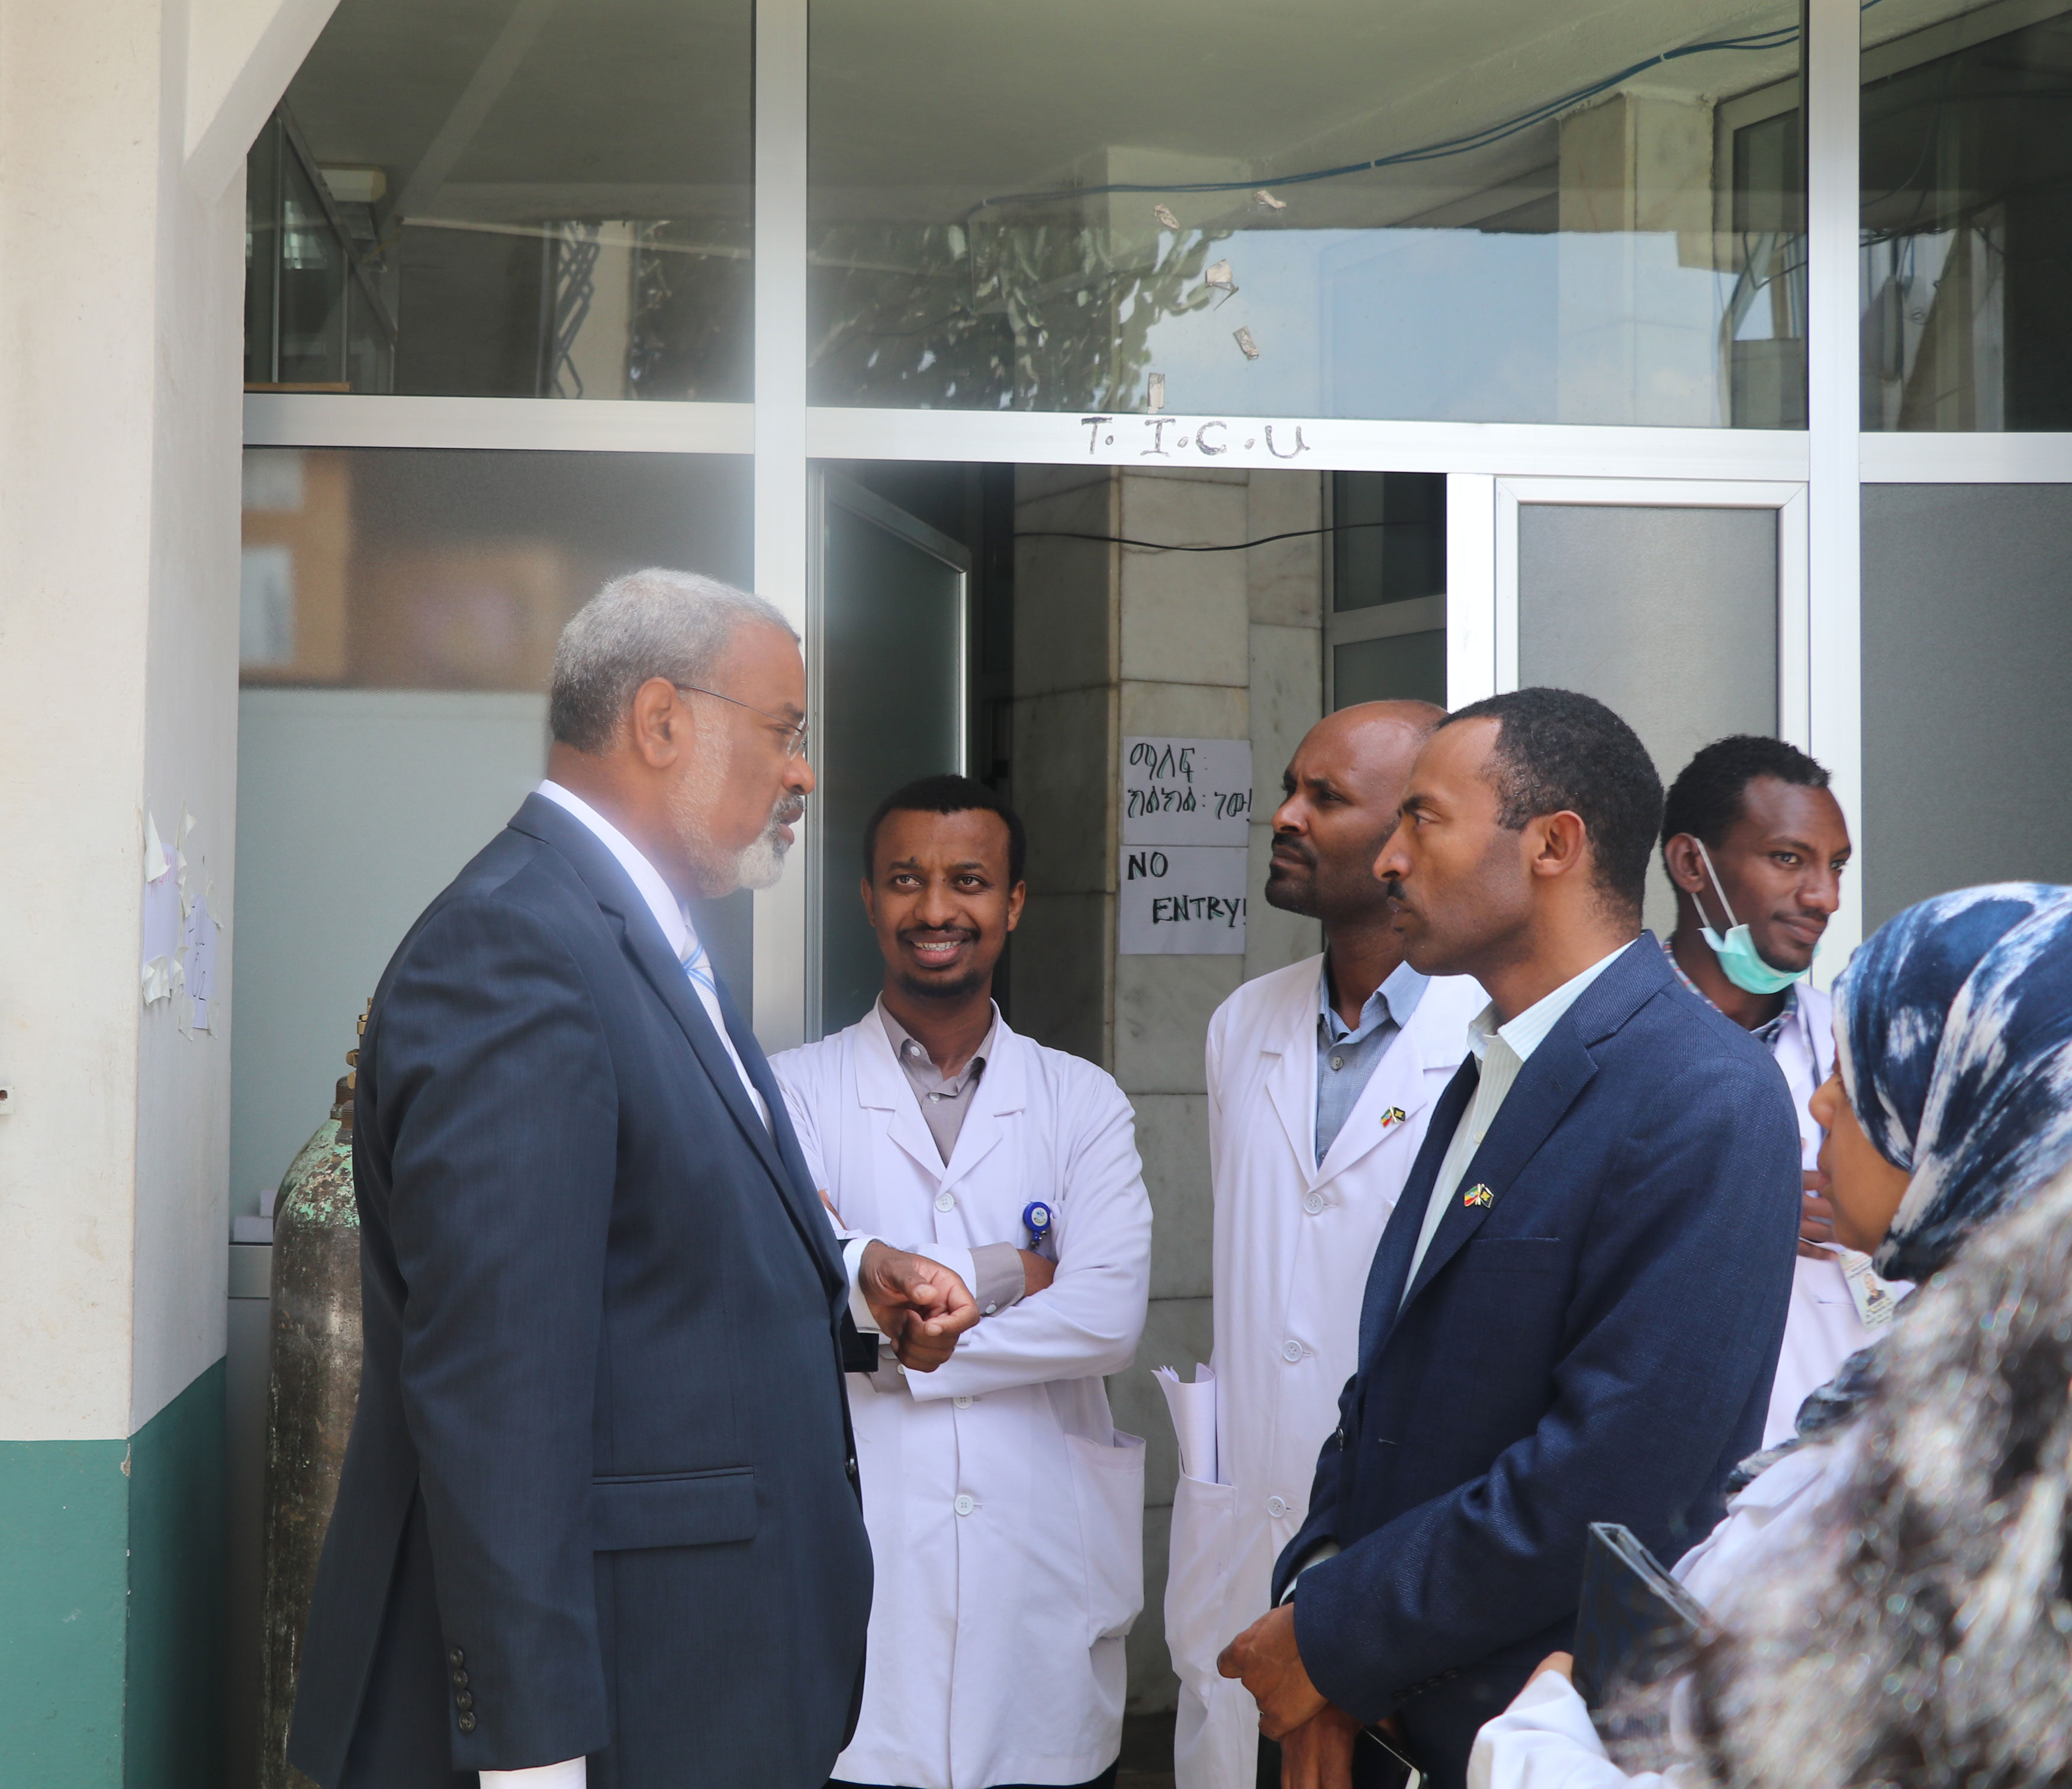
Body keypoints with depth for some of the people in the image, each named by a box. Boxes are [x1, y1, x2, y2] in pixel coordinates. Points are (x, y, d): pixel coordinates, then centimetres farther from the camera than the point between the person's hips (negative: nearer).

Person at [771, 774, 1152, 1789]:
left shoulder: (1084, 1104, 8)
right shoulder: (791, 1094, 3)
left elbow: (1110, 1319, -7)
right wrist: (1002, 1272, -7)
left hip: (1047, 1592, 2)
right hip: (861, 1599, -2)